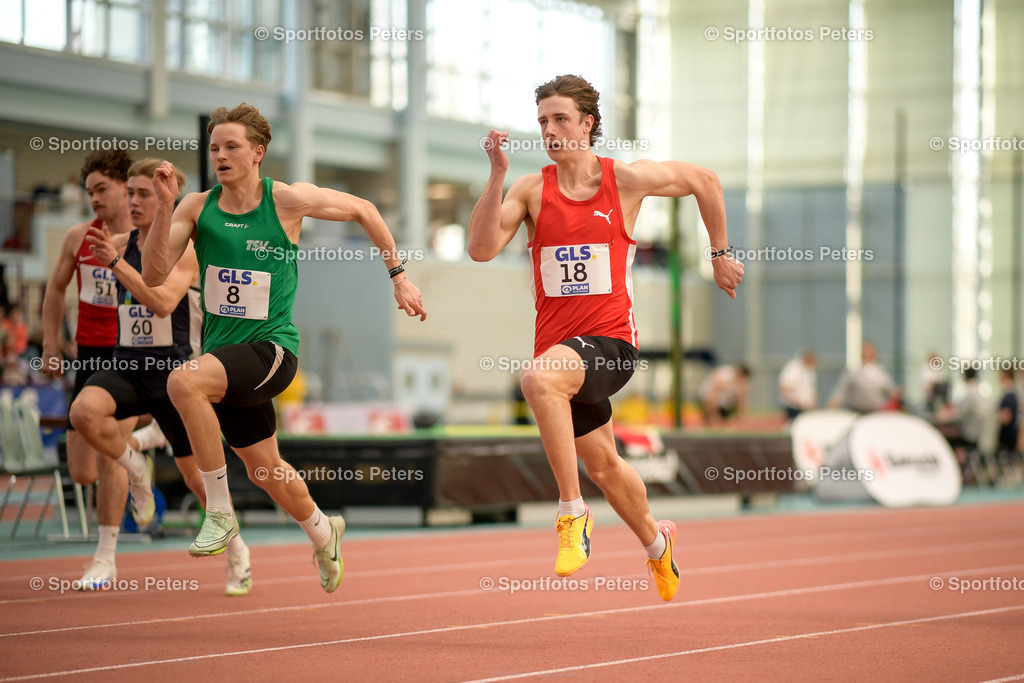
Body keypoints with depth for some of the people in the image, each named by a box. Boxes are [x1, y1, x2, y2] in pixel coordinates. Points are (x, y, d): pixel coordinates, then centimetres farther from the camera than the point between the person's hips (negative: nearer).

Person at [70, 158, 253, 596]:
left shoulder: (185, 250, -11)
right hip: (125, 367, 4)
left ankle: (237, 551, 30)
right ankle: (135, 466, -1)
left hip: (171, 372, -4)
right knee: (83, 412, -30)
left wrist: (116, 263, -34)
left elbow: (163, 302, -28)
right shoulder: (121, 245, 5)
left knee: (195, 474, 6)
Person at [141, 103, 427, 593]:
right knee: (264, 470, 19)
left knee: (184, 382, -33)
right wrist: (164, 208, -20)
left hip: (271, 349, -5)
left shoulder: (287, 200, -8)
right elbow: (154, 276, -10)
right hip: (222, 355, 5)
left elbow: (362, 210, 7)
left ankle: (220, 513, -23)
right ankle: (322, 533, 49)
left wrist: (398, 276, 9)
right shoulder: (197, 207, -1)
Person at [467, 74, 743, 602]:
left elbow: (704, 181, 13)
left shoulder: (627, 179, -3)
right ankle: (656, 543, 47)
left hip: (610, 341, -5)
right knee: (603, 465, 18)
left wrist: (721, 254, 18)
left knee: (539, 379, -36)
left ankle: (572, 513, -25)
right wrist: (497, 175, -19)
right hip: (558, 345, 5)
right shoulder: (532, 189, 1)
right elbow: (481, 248, -13)